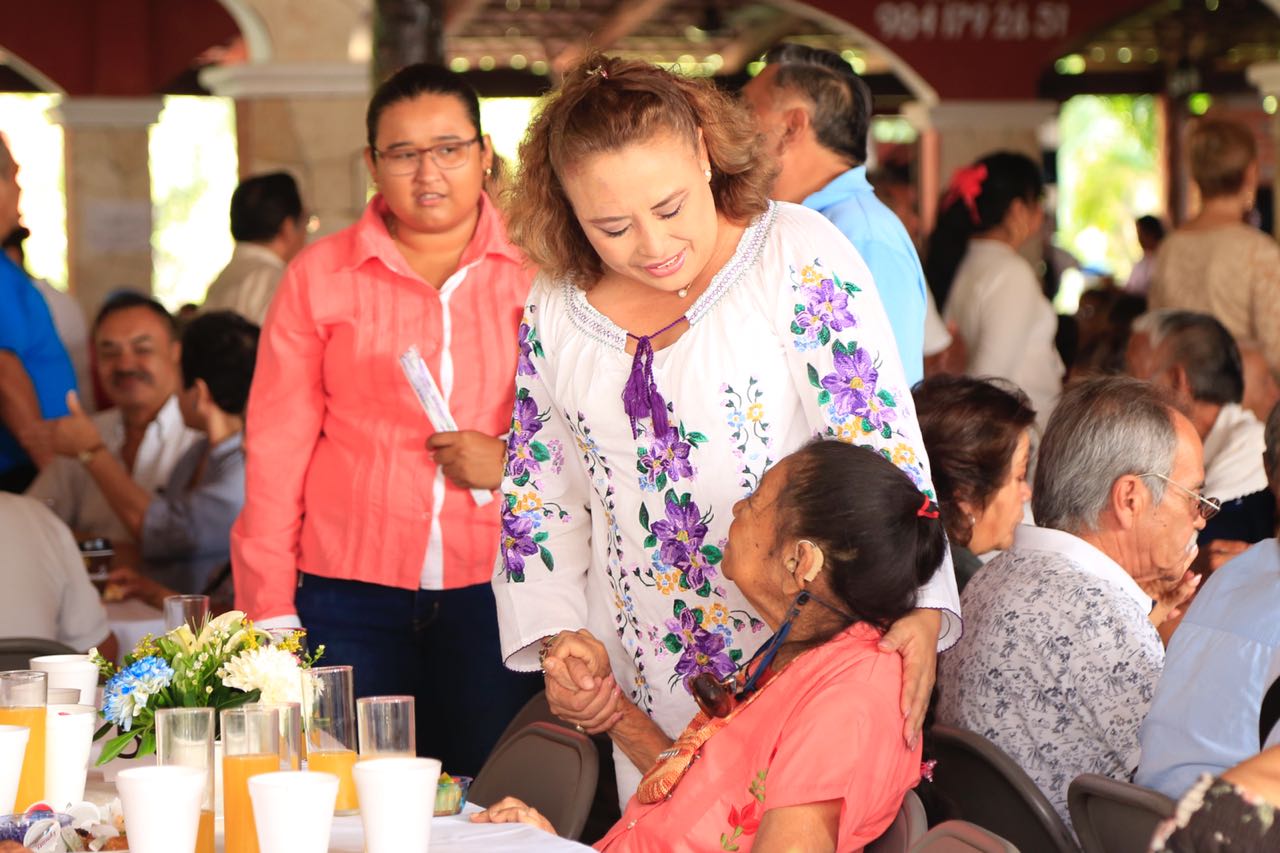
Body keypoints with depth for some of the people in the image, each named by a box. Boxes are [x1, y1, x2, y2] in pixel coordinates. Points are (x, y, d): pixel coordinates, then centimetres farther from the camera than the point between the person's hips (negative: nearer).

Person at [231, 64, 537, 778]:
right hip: (349, 595, 0)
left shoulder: (534, 273, 7)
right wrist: (271, 608, 3)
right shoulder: (320, 276, 8)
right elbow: (276, 444, 8)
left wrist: (514, 464, -6)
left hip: (494, 587, 0)